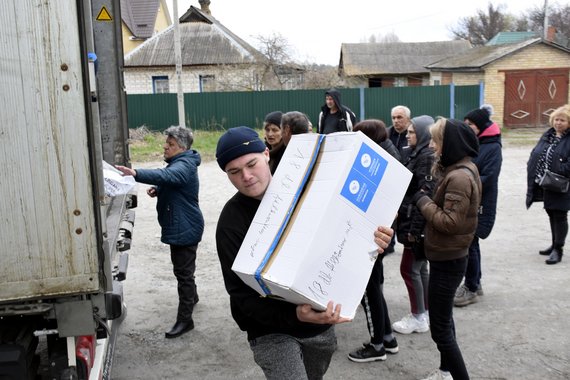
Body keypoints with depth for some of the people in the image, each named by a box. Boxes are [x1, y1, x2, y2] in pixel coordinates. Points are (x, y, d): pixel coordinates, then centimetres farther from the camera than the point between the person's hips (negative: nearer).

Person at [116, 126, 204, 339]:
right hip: (179, 226, 11)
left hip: (185, 228, -11)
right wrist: (158, 190, 3)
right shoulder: (178, 163, 12)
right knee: (183, 267, 25)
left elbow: (165, 176, -42)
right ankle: (192, 297, 45)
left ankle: (185, 319, 0)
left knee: (183, 271, -6)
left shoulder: (184, 166, -22)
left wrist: (136, 174, -56)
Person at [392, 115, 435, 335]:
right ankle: (426, 313, 27)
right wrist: (401, 214, 16)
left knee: (409, 269, 0)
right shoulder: (417, 154, 13)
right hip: (412, 220, 9)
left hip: (418, 223, -9)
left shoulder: (428, 157, -17)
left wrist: (415, 228, -22)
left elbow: (425, 195, -22)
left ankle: (418, 318, 13)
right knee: (420, 268, 16)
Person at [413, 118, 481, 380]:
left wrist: (421, 200, -18)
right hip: (446, 256, 11)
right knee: (443, 318, 23)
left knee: (439, 327, -1)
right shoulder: (458, 169, 8)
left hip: (448, 260, -11)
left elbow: (449, 222, -26)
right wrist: (426, 199, 0)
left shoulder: (460, 176, -24)